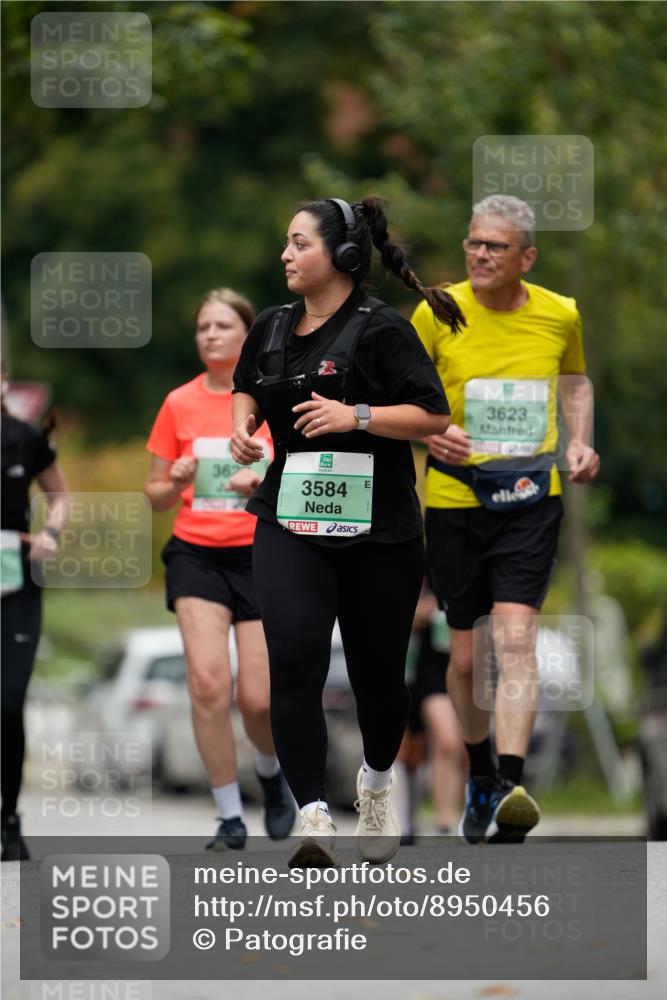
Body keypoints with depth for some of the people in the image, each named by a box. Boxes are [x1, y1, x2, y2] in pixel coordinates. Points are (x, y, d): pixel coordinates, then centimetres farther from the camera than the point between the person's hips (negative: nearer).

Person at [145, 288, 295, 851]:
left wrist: (266, 483, -18)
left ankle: (272, 773, 29)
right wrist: (177, 482, -10)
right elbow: (156, 495, 12)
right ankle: (230, 819, -6)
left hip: (263, 556, -1)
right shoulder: (179, 404, 6)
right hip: (197, 553, 1)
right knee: (209, 681, -16)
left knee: (258, 698, -6)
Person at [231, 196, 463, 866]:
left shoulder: (381, 329, -9)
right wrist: (244, 423, 8)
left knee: (377, 671, 9)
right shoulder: (272, 328, 9)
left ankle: (376, 781, 41)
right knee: (294, 658, -17)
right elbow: (247, 388, 29)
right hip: (289, 526, 3)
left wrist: (356, 415, -23)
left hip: (378, 531, -3)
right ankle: (315, 822, -20)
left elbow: (434, 415, -13)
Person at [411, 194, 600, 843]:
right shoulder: (436, 314, -4)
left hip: (530, 499, 0)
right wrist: (428, 434, -15)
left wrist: (580, 443, 6)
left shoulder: (559, 315, 1)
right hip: (454, 498, 0)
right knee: (467, 657, 8)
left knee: (514, 641, -17)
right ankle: (480, 776, 32)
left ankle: (510, 789, -25)